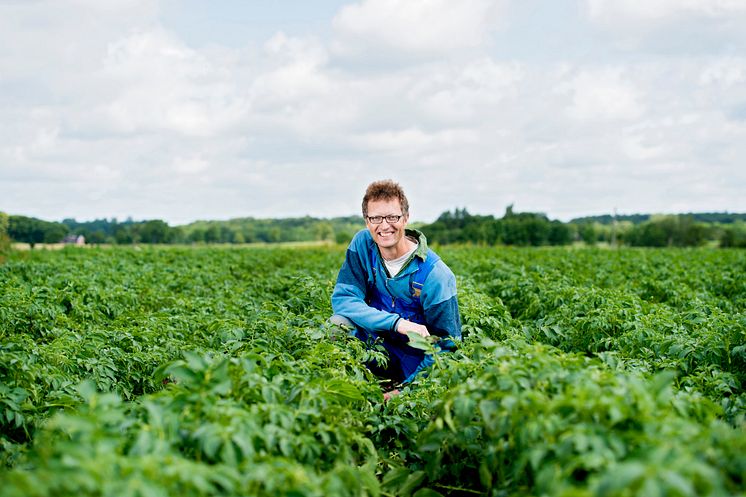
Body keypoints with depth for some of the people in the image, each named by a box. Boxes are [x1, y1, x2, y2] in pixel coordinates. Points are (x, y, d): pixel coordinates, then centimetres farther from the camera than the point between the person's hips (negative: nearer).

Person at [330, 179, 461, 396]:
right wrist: (397, 322, -29)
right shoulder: (363, 244, -7)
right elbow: (342, 298, -15)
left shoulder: (435, 274, -20)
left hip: (414, 366, -2)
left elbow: (446, 346, -17)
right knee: (338, 324, -23)